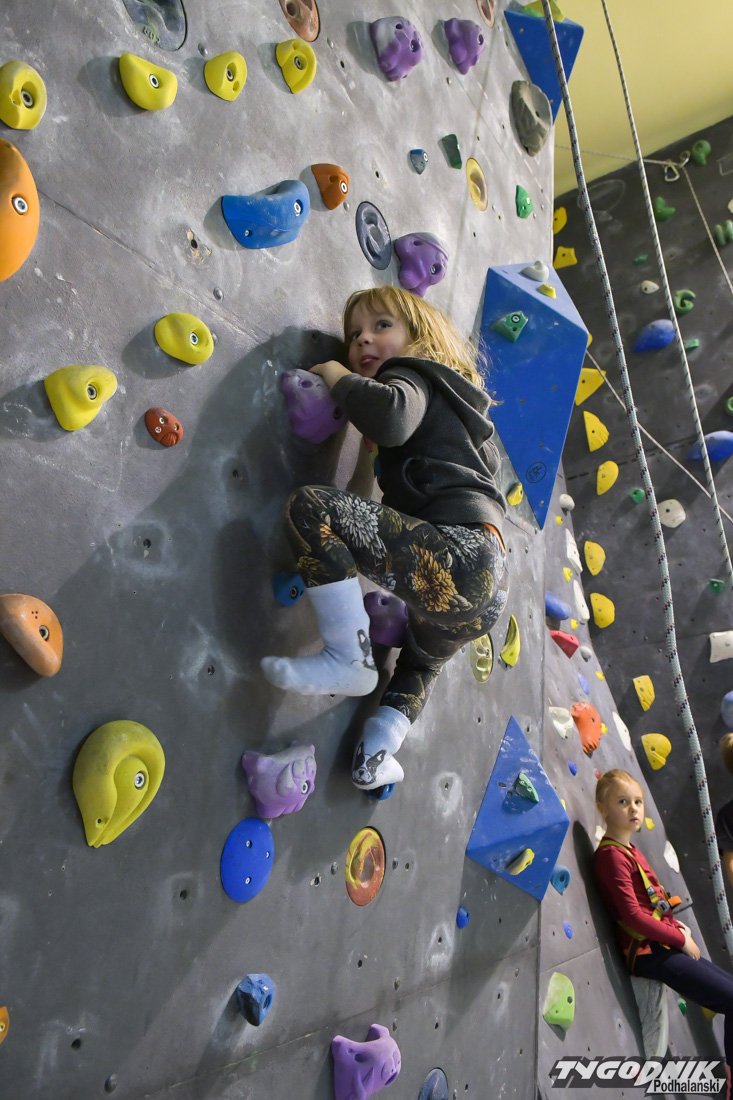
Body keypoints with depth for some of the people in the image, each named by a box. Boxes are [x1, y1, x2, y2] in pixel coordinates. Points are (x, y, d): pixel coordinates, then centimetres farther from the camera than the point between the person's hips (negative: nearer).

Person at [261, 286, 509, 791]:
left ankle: (350, 660, -16)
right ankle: (377, 752, 33)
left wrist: (340, 378, 1)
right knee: (424, 656, 40)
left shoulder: (412, 375, 5)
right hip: (487, 587, 10)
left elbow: (392, 417, -20)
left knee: (311, 506, -19)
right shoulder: (453, 398, 32)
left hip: (457, 555, -10)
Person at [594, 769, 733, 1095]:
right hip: (649, 952, -10)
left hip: (665, 946, 10)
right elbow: (633, 915, -21)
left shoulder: (630, 850, 14)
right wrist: (681, 938, -12)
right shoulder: (611, 855, -16)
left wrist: (679, 928, 2)